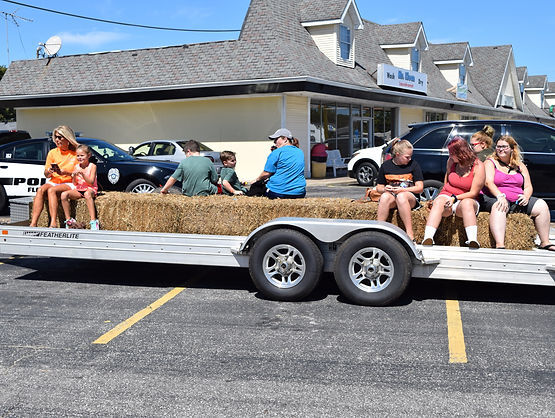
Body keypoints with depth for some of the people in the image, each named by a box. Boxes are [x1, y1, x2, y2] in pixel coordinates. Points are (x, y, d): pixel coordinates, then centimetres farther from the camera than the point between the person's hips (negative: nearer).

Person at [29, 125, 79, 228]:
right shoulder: (52, 152, 16)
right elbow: (46, 175, 17)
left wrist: (64, 172, -18)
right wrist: (49, 171, -7)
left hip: (69, 183, -4)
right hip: (53, 182, 4)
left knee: (51, 190, -33)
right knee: (40, 189, -28)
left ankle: (53, 223, -43)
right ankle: (33, 223, -37)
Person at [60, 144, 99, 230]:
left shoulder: (92, 166, -4)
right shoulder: (76, 167, 9)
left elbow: (91, 182, -13)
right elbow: (74, 184, 9)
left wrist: (82, 173, -22)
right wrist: (74, 176, -11)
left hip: (90, 189, -5)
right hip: (78, 190, 5)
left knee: (87, 194, -41)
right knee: (63, 194, -20)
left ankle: (94, 221, -42)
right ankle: (68, 220, -12)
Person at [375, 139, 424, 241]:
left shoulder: (413, 165, 4)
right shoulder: (385, 166, 8)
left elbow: (420, 188, 0)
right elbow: (379, 187, 15)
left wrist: (402, 190, -14)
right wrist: (385, 189, -10)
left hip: (410, 197, -2)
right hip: (390, 195, 2)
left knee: (401, 196, -39)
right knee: (385, 197, -35)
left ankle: (410, 234, -40)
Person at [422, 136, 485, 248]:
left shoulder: (478, 166, -8)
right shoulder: (451, 161, 5)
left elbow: (473, 193, -10)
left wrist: (454, 198, -21)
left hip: (466, 199, -2)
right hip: (447, 196, 2)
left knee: (467, 203, -40)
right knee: (438, 202, -34)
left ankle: (473, 241, -53)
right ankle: (427, 238, -55)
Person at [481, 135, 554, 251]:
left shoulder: (520, 166, 20)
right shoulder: (490, 162, 6)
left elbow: (528, 187, 14)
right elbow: (488, 183, -10)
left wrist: (526, 196, -10)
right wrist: (500, 196, -27)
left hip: (518, 201, 5)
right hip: (497, 199, -5)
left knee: (541, 205, -15)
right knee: (499, 207, -39)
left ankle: (545, 242, -6)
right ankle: (499, 245, -55)